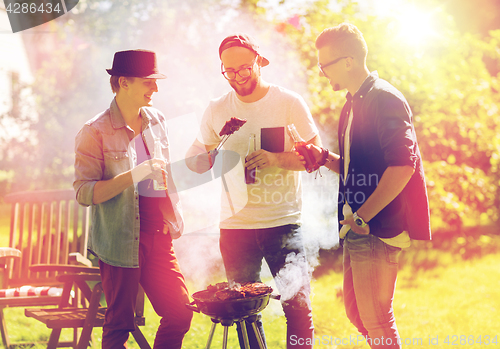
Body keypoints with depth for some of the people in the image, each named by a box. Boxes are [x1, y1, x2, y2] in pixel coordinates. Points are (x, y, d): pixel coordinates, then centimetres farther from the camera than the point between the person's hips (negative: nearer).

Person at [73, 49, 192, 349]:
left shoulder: (156, 121, 10)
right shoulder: (96, 132, -9)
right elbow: (84, 192, -15)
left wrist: (175, 217, 11)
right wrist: (134, 175, -24)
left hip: (158, 237, 6)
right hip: (121, 241, -6)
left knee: (181, 312, 4)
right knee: (120, 324, 1)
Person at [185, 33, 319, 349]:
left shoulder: (289, 103, -1)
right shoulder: (217, 111, 7)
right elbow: (194, 161, 14)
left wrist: (276, 159, -19)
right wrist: (211, 156, -10)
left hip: (283, 222, -2)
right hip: (235, 225, 3)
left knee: (298, 304, -9)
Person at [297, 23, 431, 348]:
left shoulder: (385, 99, -14)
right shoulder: (353, 105, 17)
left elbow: (402, 166, -22)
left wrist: (363, 217, -21)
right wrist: (325, 158, 6)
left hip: (378, 228, -10)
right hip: (359, 227, 10)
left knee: (375, 318, -4)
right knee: (356, 311, 15)